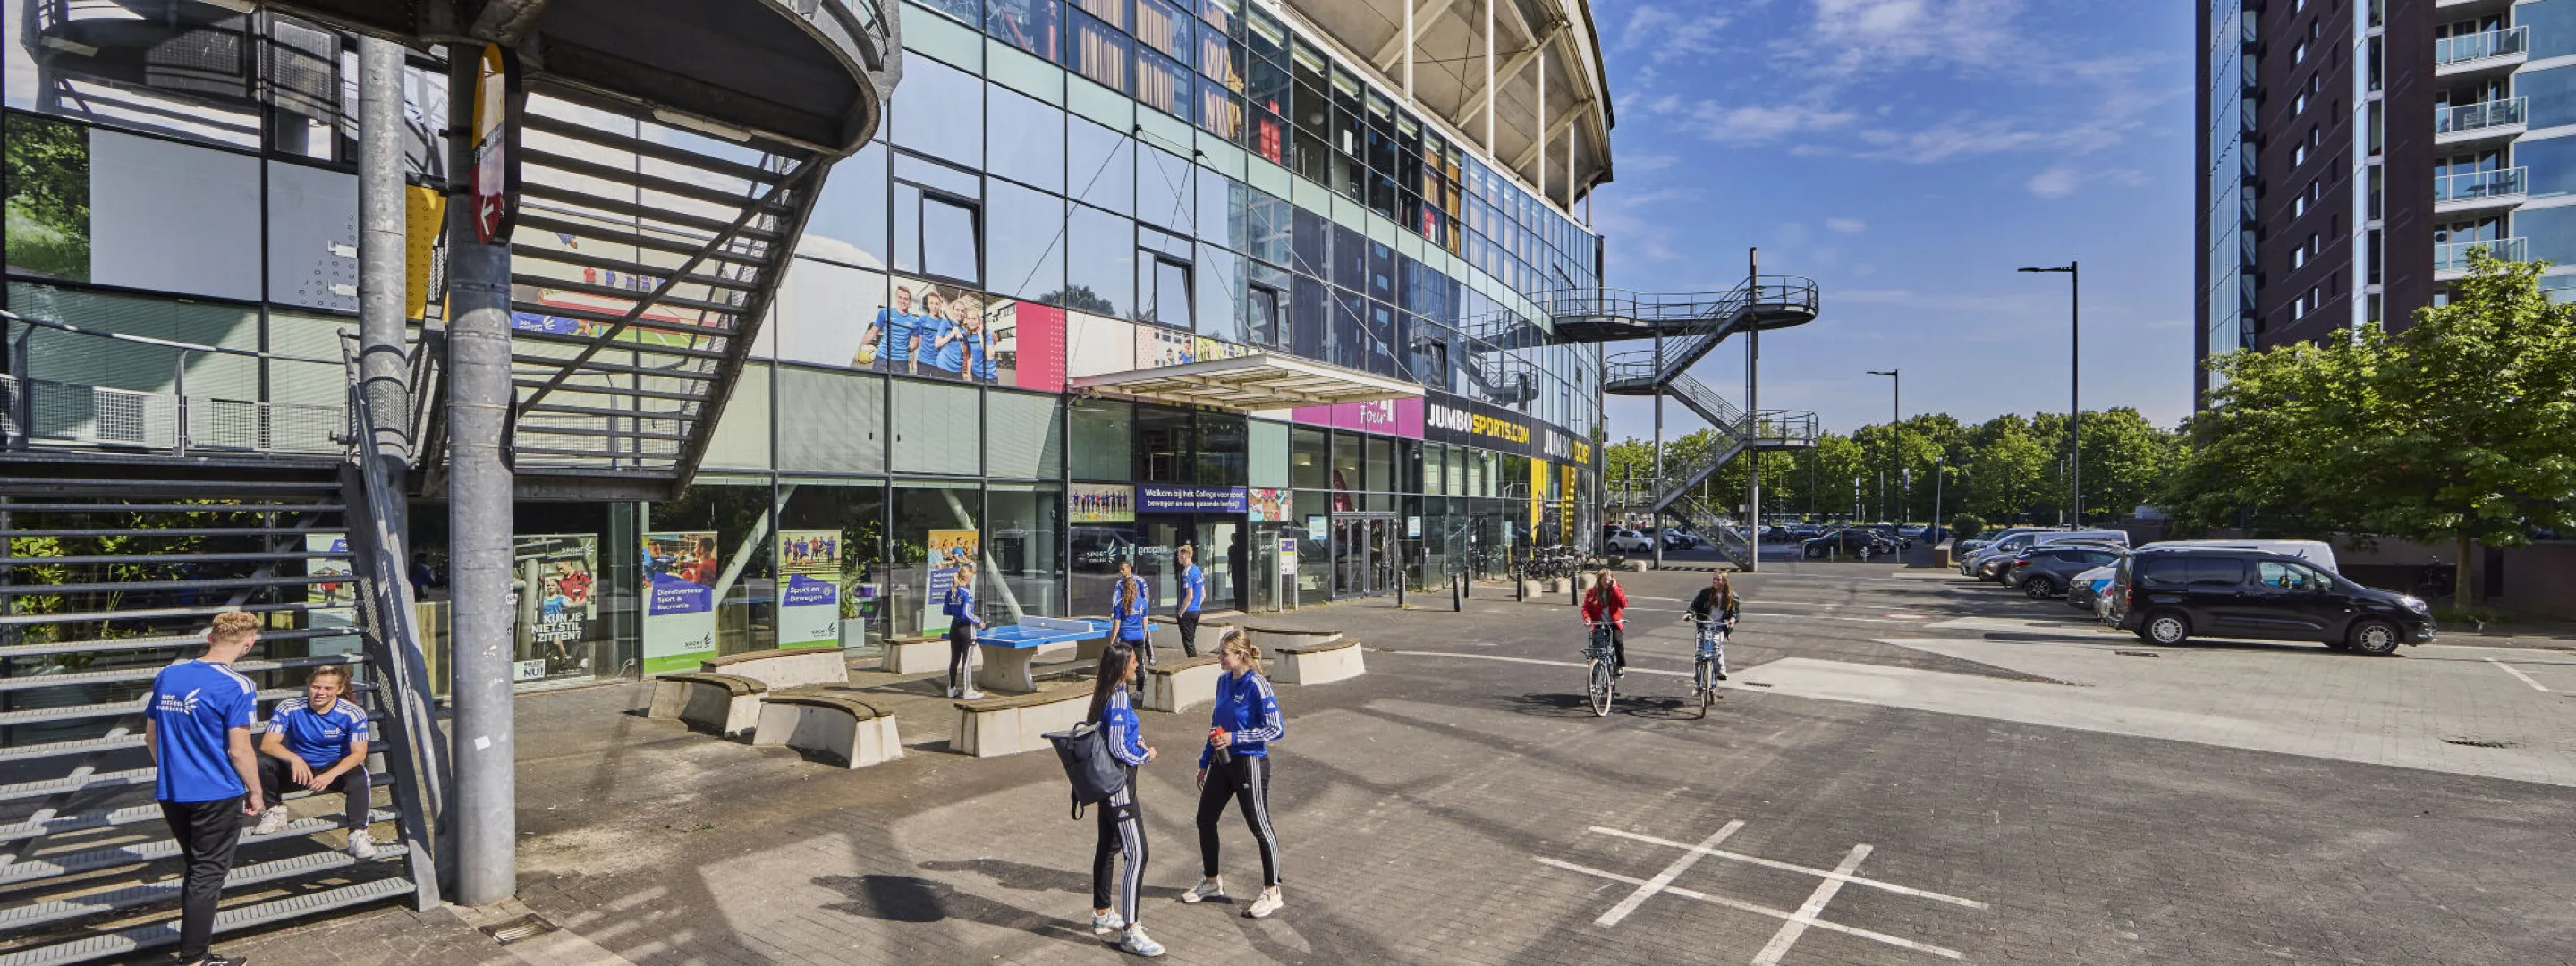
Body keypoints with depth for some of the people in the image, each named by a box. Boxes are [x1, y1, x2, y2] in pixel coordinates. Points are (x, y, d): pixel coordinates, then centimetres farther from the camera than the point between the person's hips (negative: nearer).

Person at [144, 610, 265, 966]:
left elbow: (150, 736, 13)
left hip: (170, 791, 7)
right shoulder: (236, 686, -18)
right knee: (208, 873, 5)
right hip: (216, 795, -7)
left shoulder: (167, 675, 3)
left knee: (197, 867, 23)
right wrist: (255, 791, -2)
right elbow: (238, 751, -17)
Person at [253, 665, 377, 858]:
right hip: (298, 769, 2)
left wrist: (330, 775, -33)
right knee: (261, 763, -26)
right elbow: (267, 744, -16)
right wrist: (294, 758, -36)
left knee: (358, 776, -34)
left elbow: (358, 753, -16)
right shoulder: (289, 708, -10)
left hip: (335, 769, -2)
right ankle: (275, 810, -3)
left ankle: (358, 833, -34)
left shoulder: (353, 714, -13)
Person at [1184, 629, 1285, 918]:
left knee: (1260, 827, 3)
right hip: (1222, 762, 8)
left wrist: (1234, 738, -22)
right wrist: (1204, 763, 17)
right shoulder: (1223, 682, 4)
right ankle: (1212, 883, 34)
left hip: (1250, 764, -8)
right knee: (1205, 819, 14)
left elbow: (1276, 730, -19)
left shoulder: (1257, 686, -19)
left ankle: (1271, 893, 19)